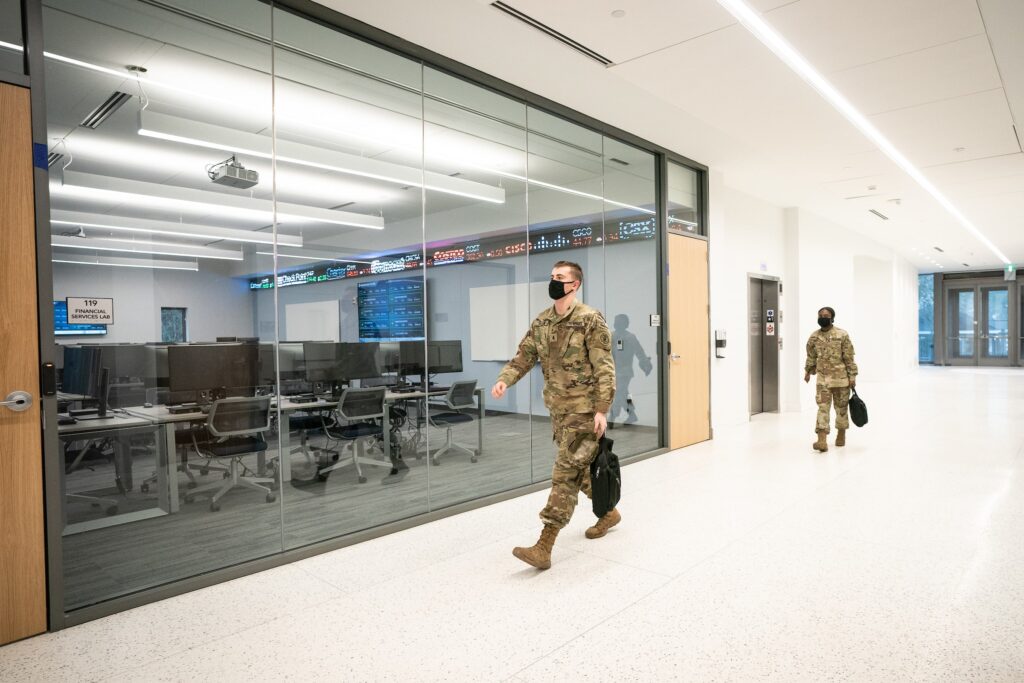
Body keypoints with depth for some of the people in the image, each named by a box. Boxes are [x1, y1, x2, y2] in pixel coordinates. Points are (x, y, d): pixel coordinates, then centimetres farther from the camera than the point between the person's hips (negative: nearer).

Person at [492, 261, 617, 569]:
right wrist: (504, 380, -11)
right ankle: (609, 511, 41)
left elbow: (604, 369, -14)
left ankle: (544, 547, -8)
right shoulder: (541, 322, 8)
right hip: (557, 408, 7)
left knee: (565, 473, -9)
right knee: (579, 467, 18)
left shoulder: (591, 320, -12)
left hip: (583, 409, -7)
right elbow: (524, 357, 8)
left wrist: (601, 410, -19)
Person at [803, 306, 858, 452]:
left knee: (841, 407, 12)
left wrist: (852, 376, -6)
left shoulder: (842, 335, -7)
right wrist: (808, 371, 22)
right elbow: (811, 356, 16)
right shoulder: (814, 336, 2)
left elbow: (849, 357, -5)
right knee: (823, 407, -7)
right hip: (822, 378, 1)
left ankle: (841, 433, 34)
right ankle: (822, 440, -12)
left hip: (841, 377, -1)